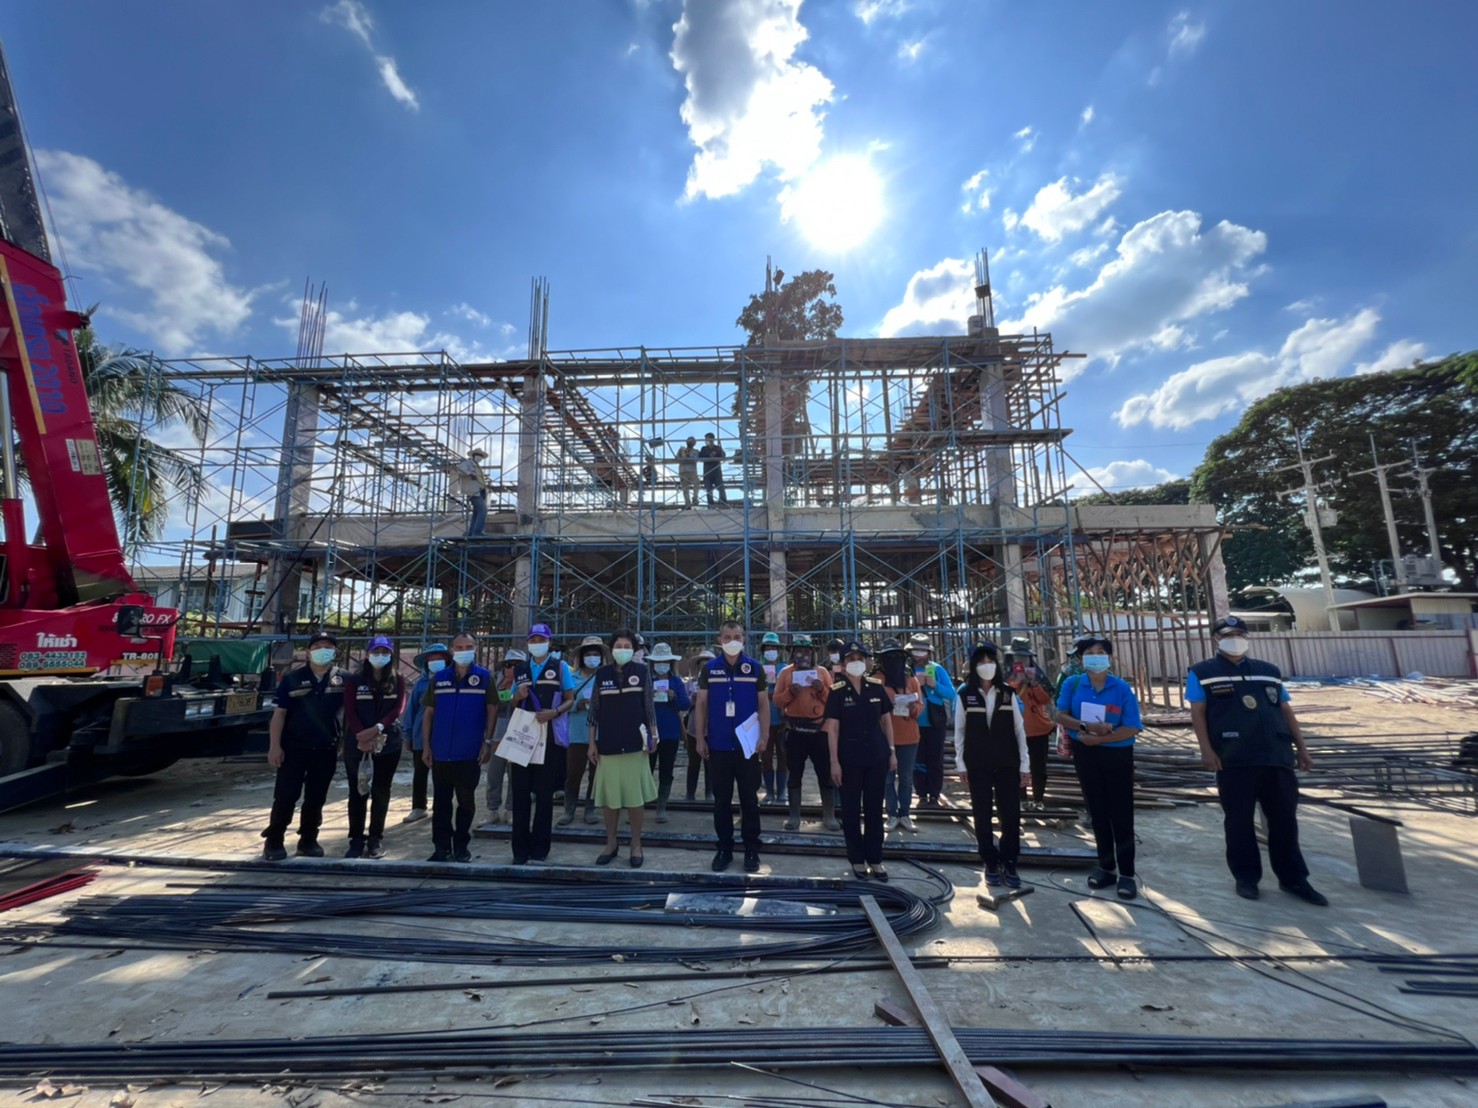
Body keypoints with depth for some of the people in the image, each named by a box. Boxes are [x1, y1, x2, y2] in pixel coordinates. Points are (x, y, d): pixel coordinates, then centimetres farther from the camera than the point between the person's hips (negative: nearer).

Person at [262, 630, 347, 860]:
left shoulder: (343, 679, 2)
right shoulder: (292, 678, 0)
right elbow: (279, 713, -1)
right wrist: (274, 746, -7)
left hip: (327, 749, 1)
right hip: (294, 746, -1)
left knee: (316, 798, 10)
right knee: (285, 796, 1)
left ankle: (308, 840, 23)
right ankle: (274, 841, 16)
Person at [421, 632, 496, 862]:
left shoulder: (485, 677, -1)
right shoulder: (439, 678, 7)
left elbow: (492, 711, -2)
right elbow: (429, 713, 8)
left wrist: (487, 742, -9)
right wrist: (426, 746, 2)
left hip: (470, 753, -2)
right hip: (441, 753, 2)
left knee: (466, 801, 8)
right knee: (440, 802, 9)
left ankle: (461, 846, 20)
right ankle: (442, 846, 20)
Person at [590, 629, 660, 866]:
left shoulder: (642, 671, 0)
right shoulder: (601, 673, 3)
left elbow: (648, 706, 2)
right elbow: (595, 710, 5)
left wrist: (653, 735, -2)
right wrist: (592, 742, 4)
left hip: (635, 743, -1)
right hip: (608, 744, 1)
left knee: (636, 795, 5)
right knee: (609, 796, 8)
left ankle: (636, 845, 18)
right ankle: (611, 843, 24)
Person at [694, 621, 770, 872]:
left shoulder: (755, 668, 0)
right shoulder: (709, 669, 2)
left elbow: (763, 704, 2)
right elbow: (701, 704, 4)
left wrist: (764, 736, -6)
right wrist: (700, 738, -1)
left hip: (747, 745, -1)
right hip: (718, 746, 1)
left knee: (749, 800, 8)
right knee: (721, 801, 10)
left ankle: (751, 850, 20)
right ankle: (724, 849, 23)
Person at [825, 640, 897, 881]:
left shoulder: (877, 687, 1)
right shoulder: (837, 691, -7)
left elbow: (886, 720, 8)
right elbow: (832, 728, -7)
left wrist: (892, 752, 4)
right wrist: (834, 762, -10)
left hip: (877, 756, 2)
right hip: (849, 759, -2)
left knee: (874, 808, 11)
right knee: (851, 810, 8)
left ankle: (875, 858, 23)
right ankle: (857, 858, 22)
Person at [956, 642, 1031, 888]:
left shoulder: (1007, 693, 0)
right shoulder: (965, 693, -3)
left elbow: (1019, 730, 2)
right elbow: (959, 731, 1)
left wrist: (1025, 765, -1)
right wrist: (961, 764, 0)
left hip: (1007, 764, 1)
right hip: (977, 765, -1)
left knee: (1011, 815, 2)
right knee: (982, 816, 7)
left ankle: (1008, 864, 17)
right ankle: (991, 864, 20)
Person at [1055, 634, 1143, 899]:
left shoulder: (1122, 688, -11)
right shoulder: (1072, 684, -4)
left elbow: (1131, 729, -13)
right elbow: (1061, 716, -7)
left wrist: (1098, 738, -19)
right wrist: (1086, 726, -23)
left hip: (1117, 755, -2)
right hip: (1085, 754, 2)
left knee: (1121, 814, 3)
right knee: (1097, 812, 13)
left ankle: (1126, 873, 15)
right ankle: (1107, 867, 26)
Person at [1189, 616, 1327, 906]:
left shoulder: (1269, 671, 16)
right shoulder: (1202, 673, 1)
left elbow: (1286, 711, 18)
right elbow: (1197, 713, -4)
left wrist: (1301, 747, 12)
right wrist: (1207, 749, -12)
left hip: (1277, 756, 4)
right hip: (1233, 760, -4)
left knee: (1285, 818, 11)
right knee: (1239, 820, 4)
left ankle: (1293, 879, 25)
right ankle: (1246, 877, 16)